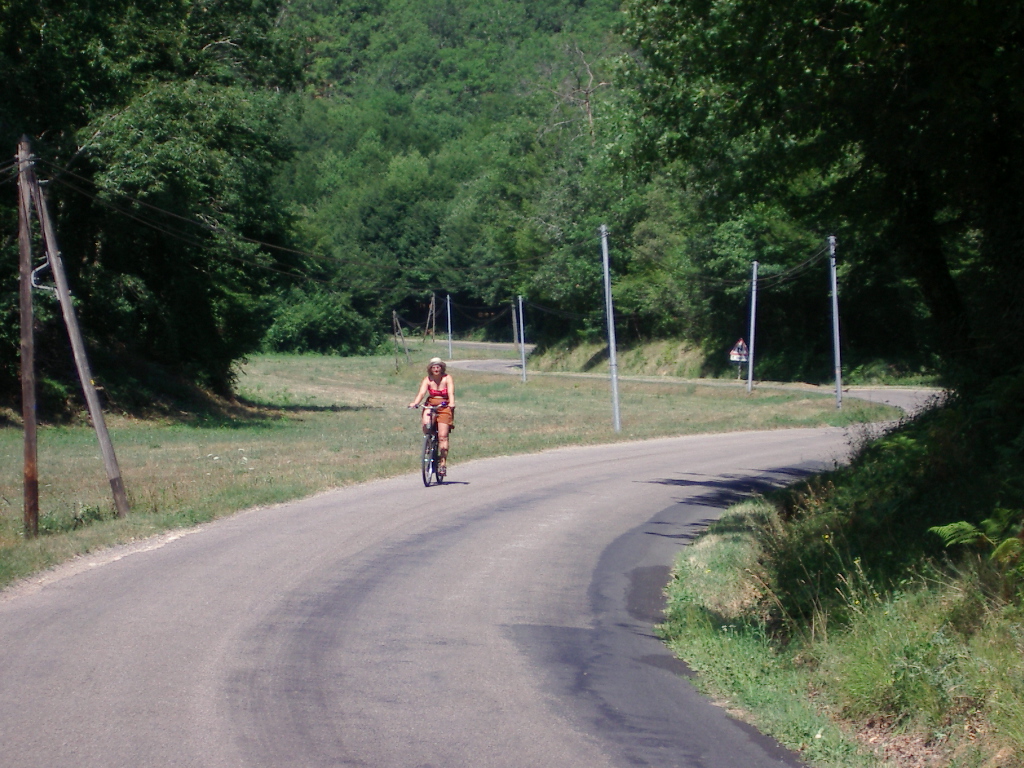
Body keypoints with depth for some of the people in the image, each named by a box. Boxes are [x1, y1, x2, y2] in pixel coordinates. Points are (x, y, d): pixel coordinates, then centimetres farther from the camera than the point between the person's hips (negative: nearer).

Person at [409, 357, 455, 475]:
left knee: (442, 436, -11)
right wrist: (415, 403, -36)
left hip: (444, 407, -2)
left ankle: (443, 463, -9)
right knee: (426, 424, -30)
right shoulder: (427, 379, -3)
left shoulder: (447, 378, -7)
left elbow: (451, 393, -20)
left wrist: (452, 404, -41)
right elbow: (422, 392, -16)